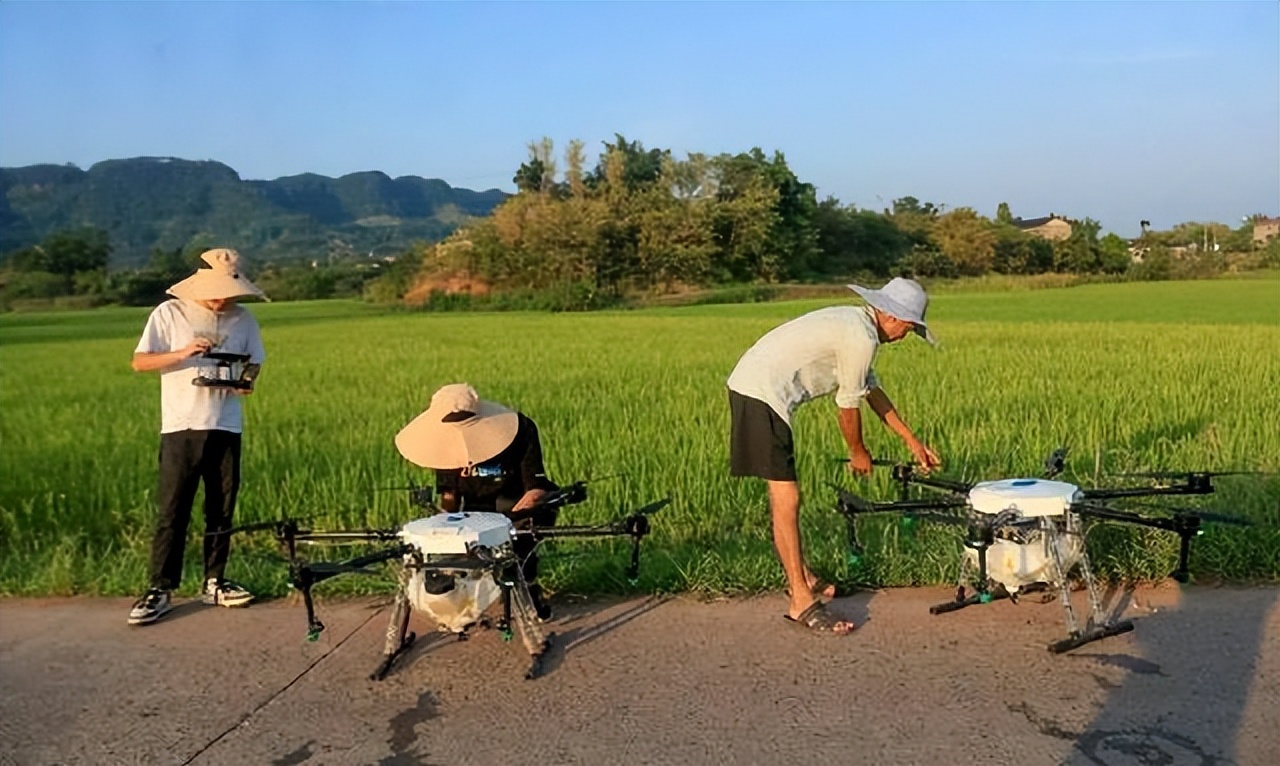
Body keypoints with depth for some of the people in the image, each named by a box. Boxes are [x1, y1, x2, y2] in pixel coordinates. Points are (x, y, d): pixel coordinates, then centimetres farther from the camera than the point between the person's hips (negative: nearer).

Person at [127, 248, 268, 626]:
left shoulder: (242, 318, 5)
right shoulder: (169, 313, -2)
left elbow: (253, 362, 14)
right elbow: (139, 362, -5)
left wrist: (245, 380, -8)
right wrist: (183, 352, -21)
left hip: (225, 427, 3)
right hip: (181, 427, -3)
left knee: (221, 509, 9)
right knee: (173, 512, -2)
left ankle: (214, 582, 20)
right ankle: (160, 590, 6)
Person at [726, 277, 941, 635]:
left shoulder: (854, 322, 17)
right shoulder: (862, 339, -14)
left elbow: (872, 390, 25)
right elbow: (849, 405, -6)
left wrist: (912, 441, 28)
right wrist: (859, 453, 13)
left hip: (751, 385, 11)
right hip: (762, 394, -11)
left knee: (784, 492, 19)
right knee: (786, 499, -9)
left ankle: (801, 577, 33)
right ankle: (801, 601, -5)